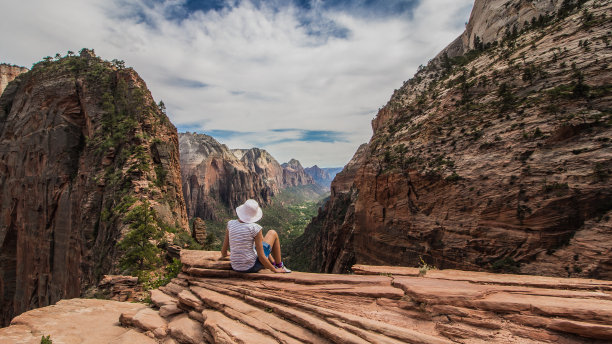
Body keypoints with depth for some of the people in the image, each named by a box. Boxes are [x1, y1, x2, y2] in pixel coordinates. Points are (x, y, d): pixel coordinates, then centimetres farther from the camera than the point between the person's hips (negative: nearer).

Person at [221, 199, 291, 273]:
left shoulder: (230, 224, -7)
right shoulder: (255, 228, -21)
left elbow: (224, 251, 2)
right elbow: (261, 257, -18)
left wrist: (224, 254, 27)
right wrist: (275, 270, -2)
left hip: (236, 267, 5)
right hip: (252, 267, -5)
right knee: (273, 233, 13)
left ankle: (274, 264, 45)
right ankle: (280, 266, 26)